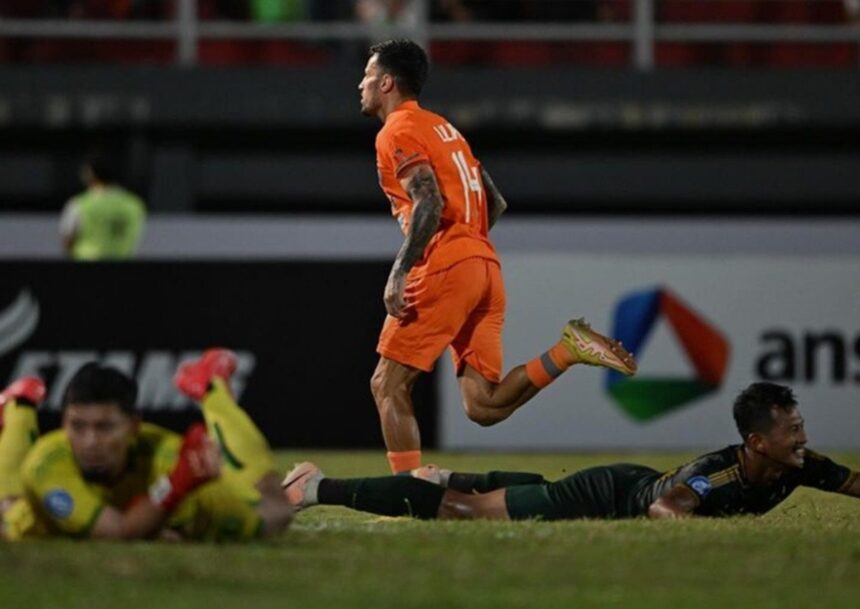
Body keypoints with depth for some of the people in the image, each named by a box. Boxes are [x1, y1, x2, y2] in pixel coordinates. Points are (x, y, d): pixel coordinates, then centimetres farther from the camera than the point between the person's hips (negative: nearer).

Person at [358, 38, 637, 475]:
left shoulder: (398, 132, -2)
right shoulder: (442, 127, 26)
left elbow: (429, 204, -16)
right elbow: (496, 203, 25)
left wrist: (399, 273, -21)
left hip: (443, 270, -8)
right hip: (486, 268, 8)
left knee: (388, 386, -2)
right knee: (483, 406, 1)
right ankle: (568, 351, -13)